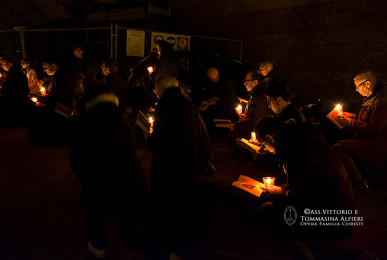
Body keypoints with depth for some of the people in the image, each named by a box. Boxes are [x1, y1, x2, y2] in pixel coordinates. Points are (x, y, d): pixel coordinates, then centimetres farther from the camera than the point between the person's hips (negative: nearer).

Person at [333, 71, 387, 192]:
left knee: (338, 147, -25)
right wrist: (352, 116, 12)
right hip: (370, 138, 11)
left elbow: (374, 128, -25)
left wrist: (351, 122, -13)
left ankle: (360, 184, -11)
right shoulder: (371, 97, 14)